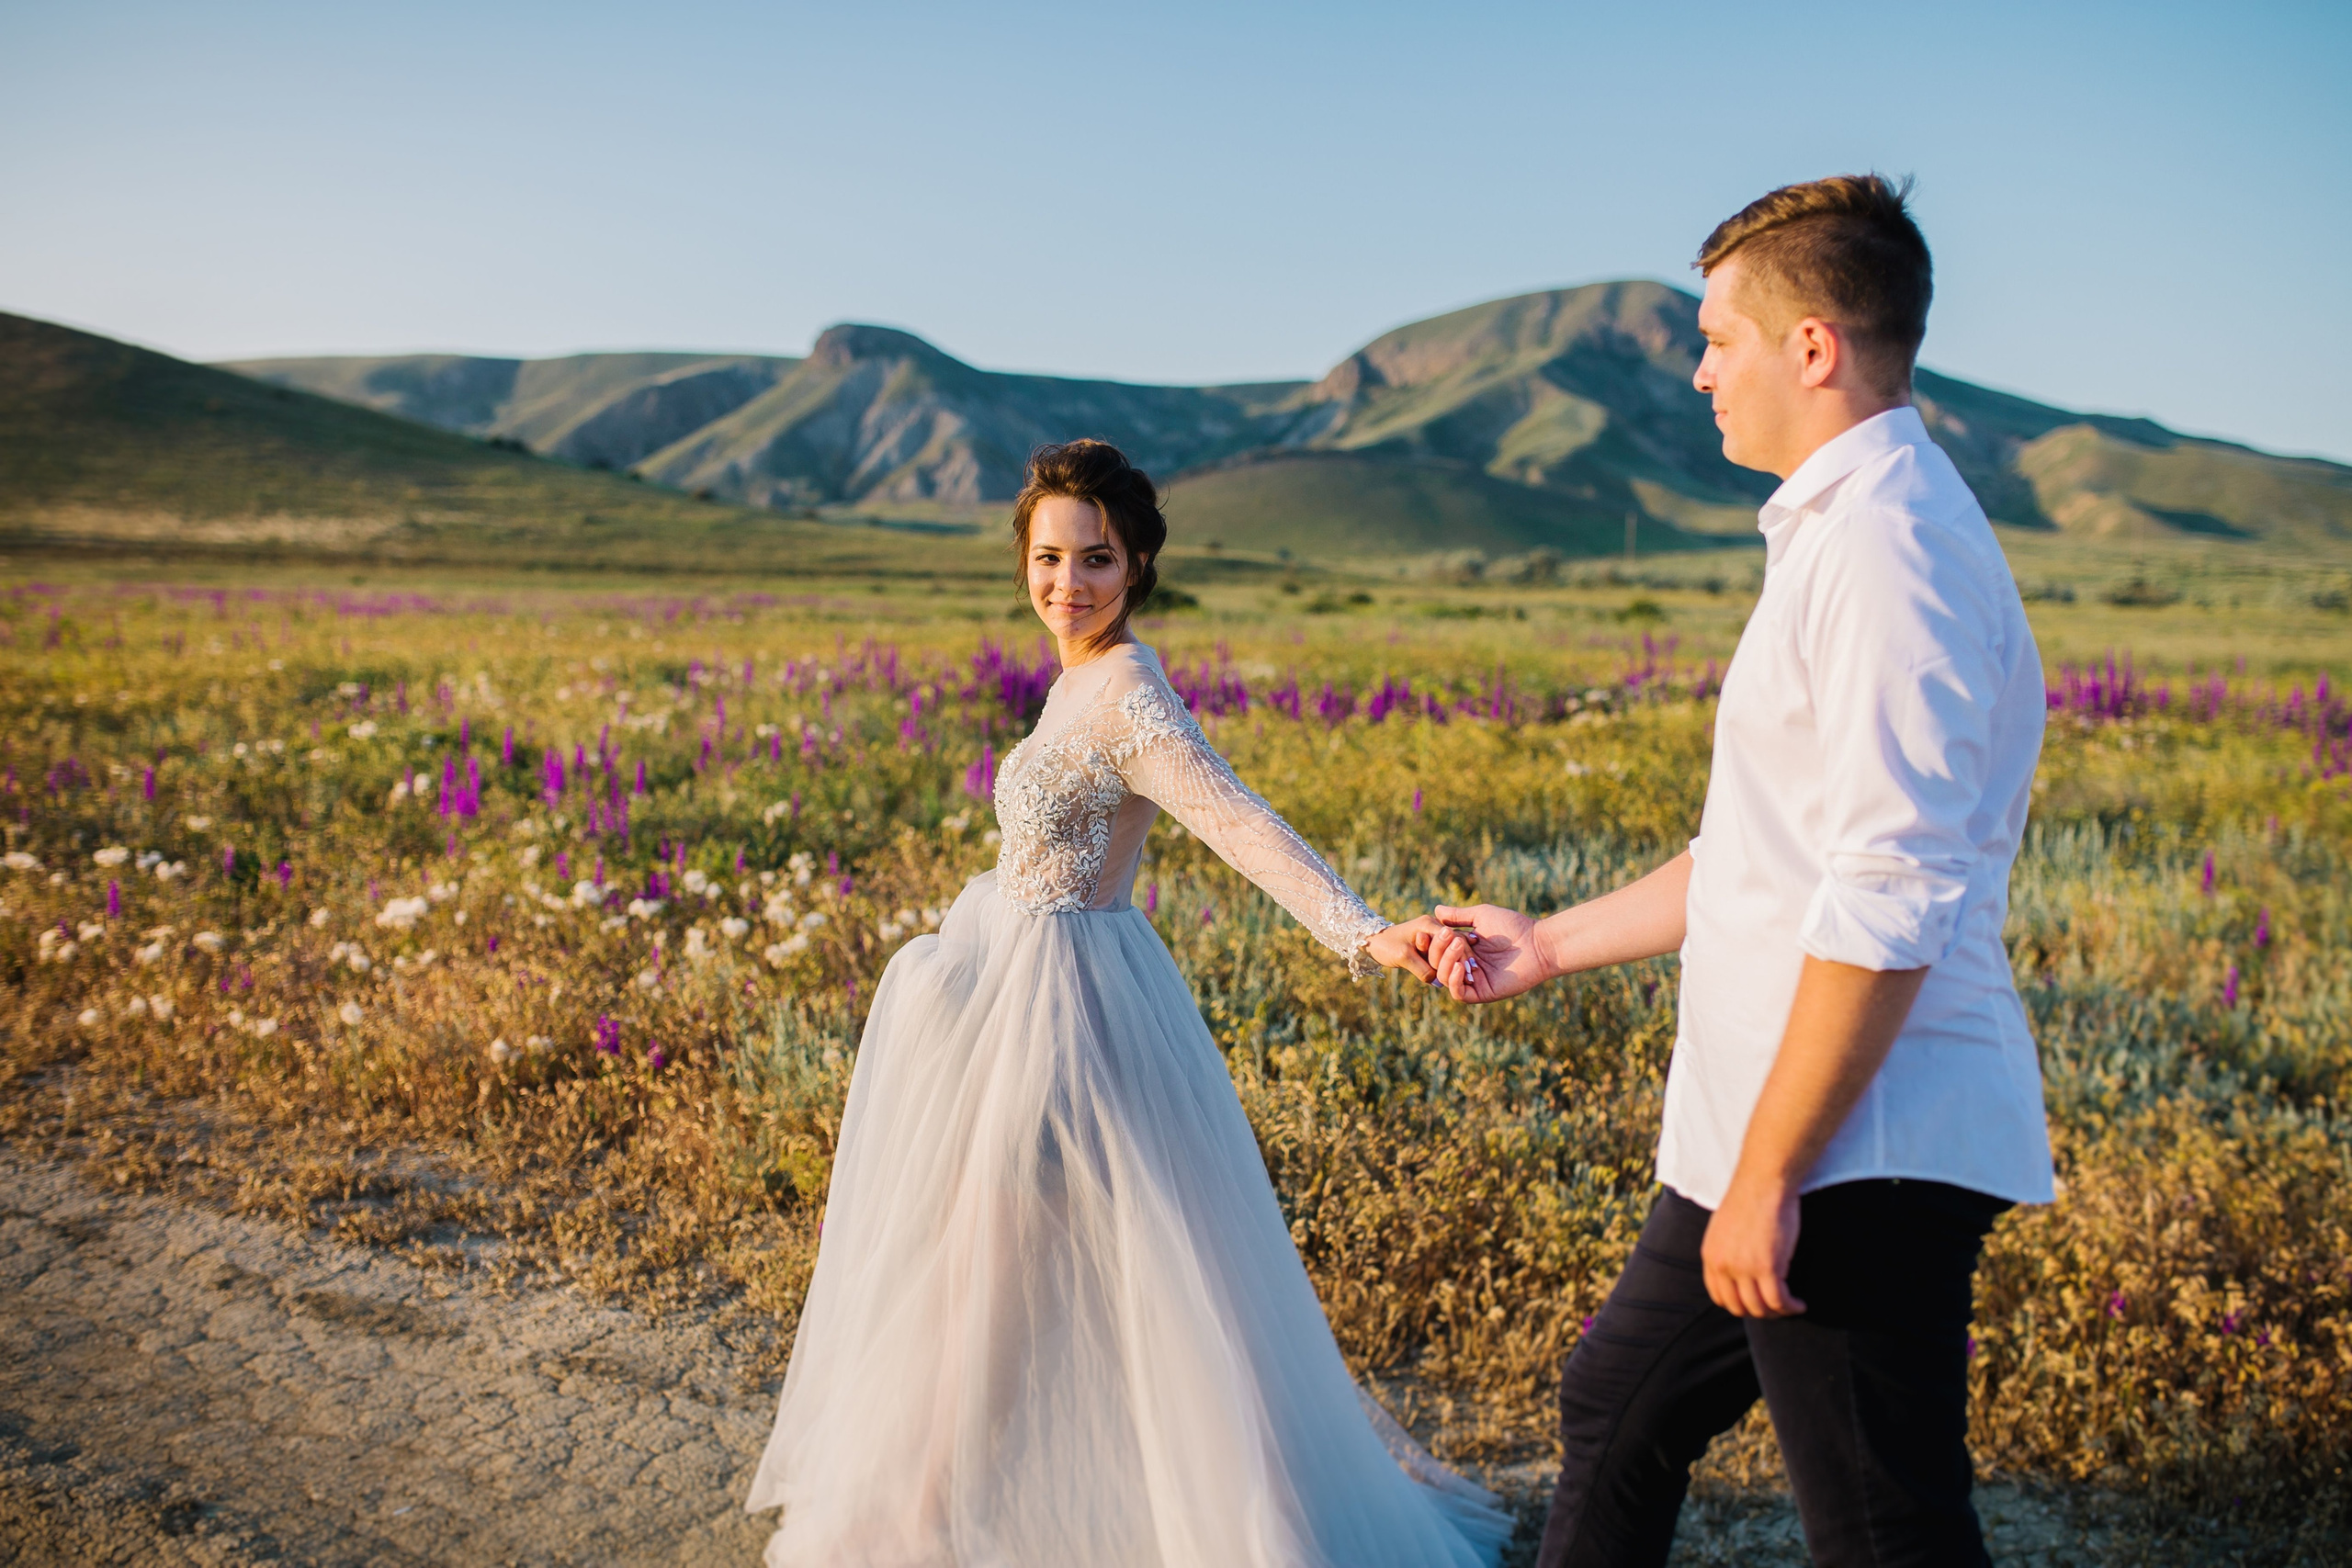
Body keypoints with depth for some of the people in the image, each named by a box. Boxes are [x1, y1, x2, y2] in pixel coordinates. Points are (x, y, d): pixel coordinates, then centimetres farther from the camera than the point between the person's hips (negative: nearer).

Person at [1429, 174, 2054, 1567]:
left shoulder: (1883, 539, -18)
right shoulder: (1848, 531, 15)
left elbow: (1890, 897, -25)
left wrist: (1768, 1175, -22)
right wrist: (1550, 946, 26)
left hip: (1865, 1159, -11)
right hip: (1798, 1140, 11)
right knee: (1619, 1403, 24)